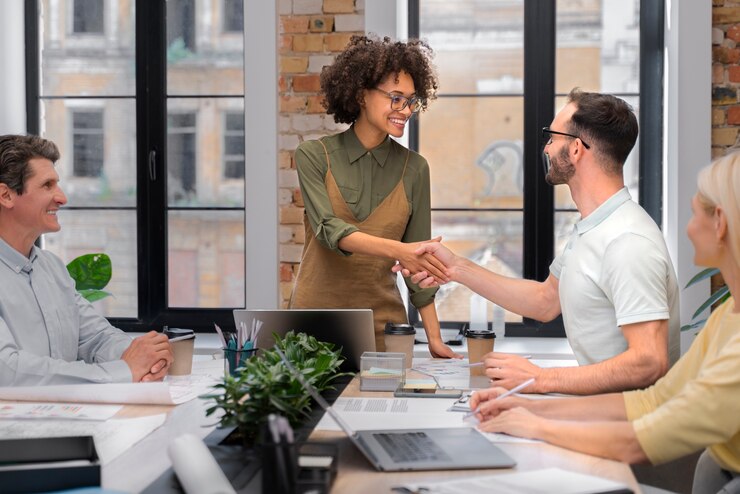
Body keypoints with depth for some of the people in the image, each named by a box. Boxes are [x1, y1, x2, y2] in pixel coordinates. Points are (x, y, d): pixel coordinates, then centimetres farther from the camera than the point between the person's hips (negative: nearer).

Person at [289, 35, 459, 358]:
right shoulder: (314, 156, -4)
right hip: (317, 315, -1)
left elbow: (418, 262, 4)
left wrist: (434, 338, -2)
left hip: (382, 321, 2)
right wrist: (396, 250, -33)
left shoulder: (414, 169, 2)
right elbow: (329, 230, -18)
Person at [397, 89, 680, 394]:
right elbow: (545, 301, 24)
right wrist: (457, 269, 18)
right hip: (602, 402, 9)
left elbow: (649, 362, -27)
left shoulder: (628, 241, -22)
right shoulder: (591, 228, 12)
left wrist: (541, 379, -24)